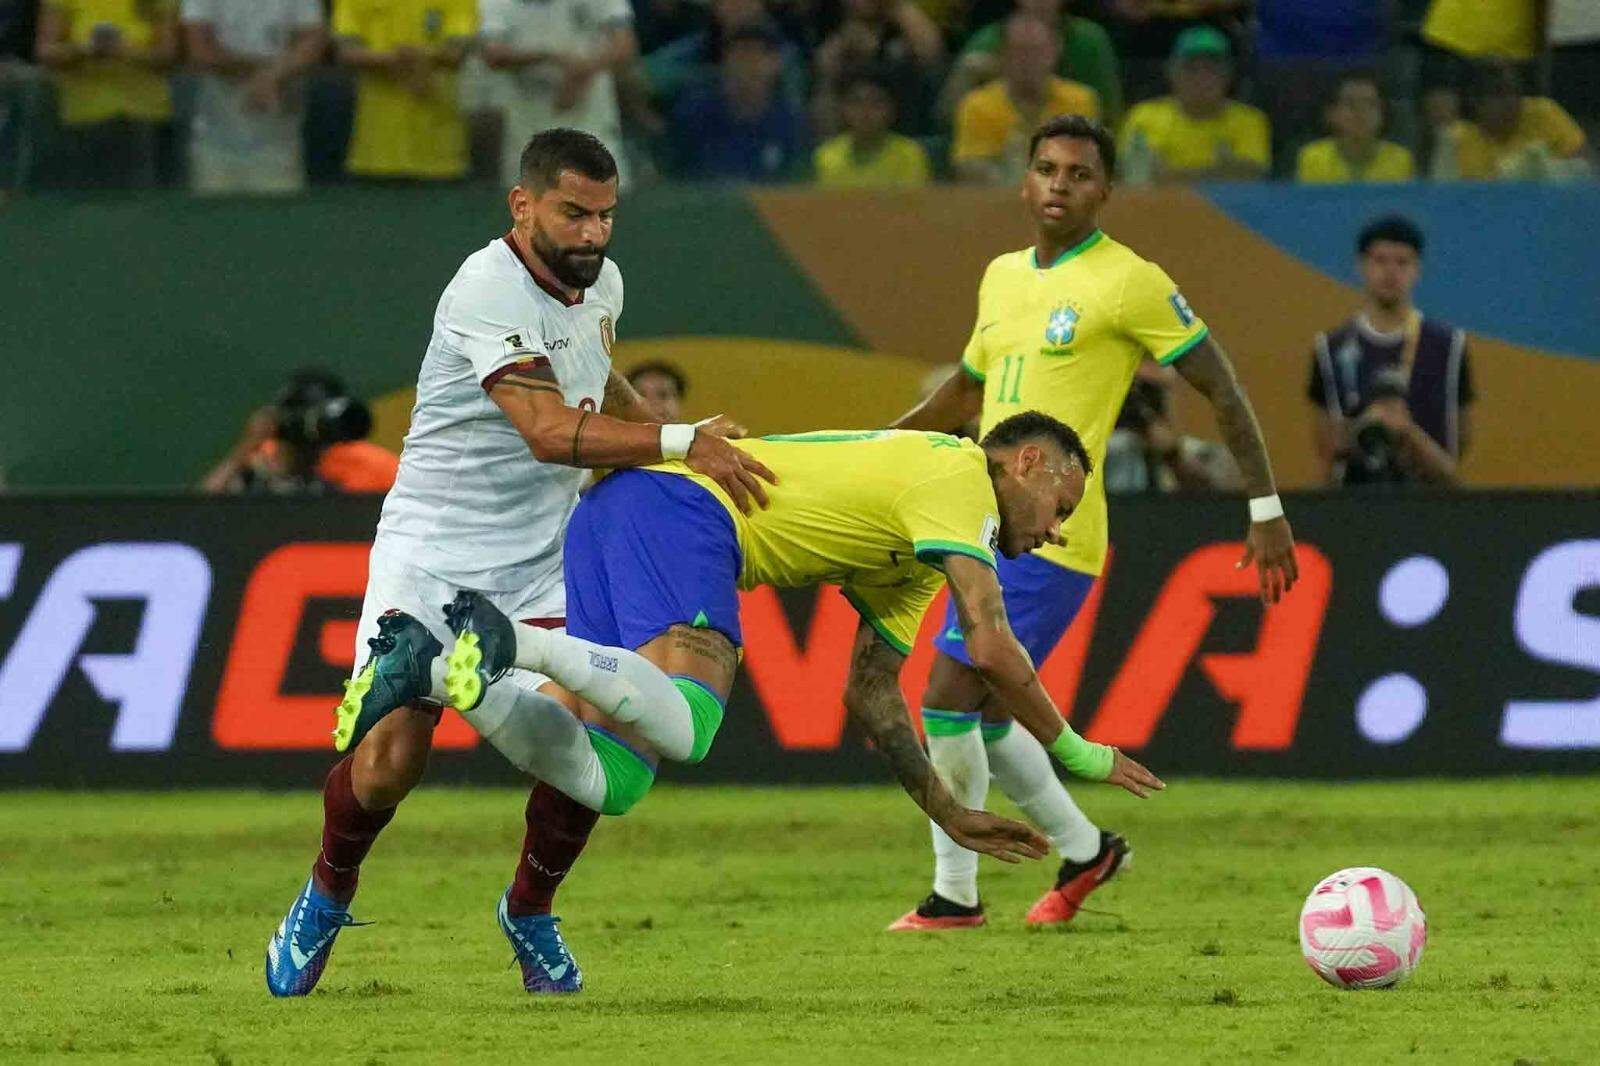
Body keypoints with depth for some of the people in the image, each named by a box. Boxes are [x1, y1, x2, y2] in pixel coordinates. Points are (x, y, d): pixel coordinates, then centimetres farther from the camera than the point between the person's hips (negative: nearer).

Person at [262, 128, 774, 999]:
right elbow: (551, 432, -34)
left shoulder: (600, 283, 3)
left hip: (541, 562, 6)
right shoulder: (488, 292, -23)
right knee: (388, 760, -13)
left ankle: (531, 912, 14)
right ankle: (325, 900, 18)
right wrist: (680, 441, -40)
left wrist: (662, 430, 12)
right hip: (431, 553, -6)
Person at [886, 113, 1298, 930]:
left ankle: (954, 895, -2)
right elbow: (968, 387, 30)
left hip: (1050, 534, -8)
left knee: (949, 700, -13)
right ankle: (1083, 849, 32)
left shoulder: (1129, 282, -8)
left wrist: (1265, 511, -7)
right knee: (981, 718, 12)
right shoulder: (1002, 276, 14)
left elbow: (1220, 389, -5)